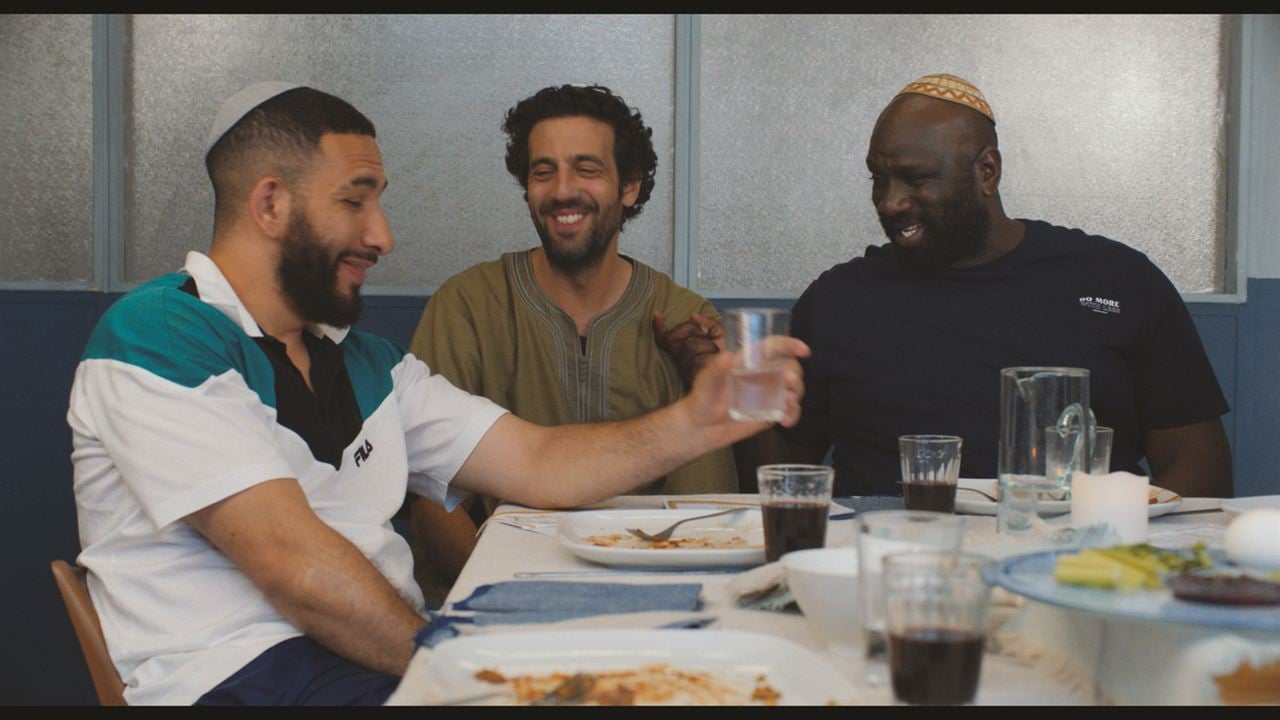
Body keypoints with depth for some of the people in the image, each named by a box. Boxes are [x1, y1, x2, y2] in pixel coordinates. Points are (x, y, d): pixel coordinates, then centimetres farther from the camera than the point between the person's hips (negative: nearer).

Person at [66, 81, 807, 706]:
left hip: (396, 654, 8)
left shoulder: (368, 362, 19)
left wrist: (696, 424, -2)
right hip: (241, 675, -7)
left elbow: (538, 466, 12)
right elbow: (295, 564, -17)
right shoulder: (157, 339, -8)